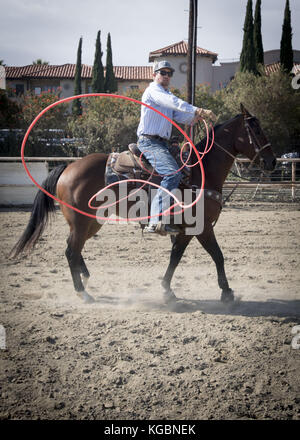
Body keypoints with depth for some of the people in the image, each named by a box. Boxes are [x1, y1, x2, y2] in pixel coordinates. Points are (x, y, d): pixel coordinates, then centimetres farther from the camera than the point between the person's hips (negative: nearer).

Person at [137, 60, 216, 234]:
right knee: (173, 173, -27)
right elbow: (173, 102, -23)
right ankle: (156, 221, -35)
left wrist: (196, 116, -7)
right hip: (149, 141, -10)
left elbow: (181, 116, 14)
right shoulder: (153, 90, -5)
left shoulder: (168, 94, 25)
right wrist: (197, 110, -31)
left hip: (162, 143, 10)